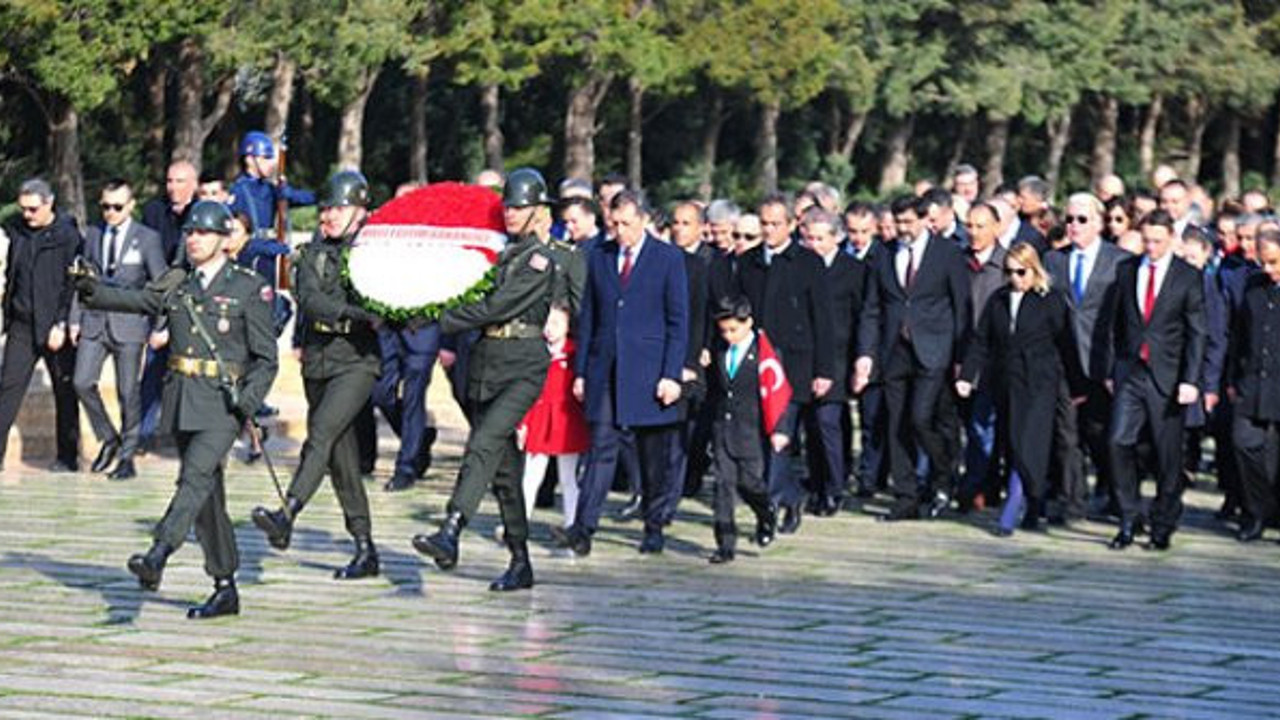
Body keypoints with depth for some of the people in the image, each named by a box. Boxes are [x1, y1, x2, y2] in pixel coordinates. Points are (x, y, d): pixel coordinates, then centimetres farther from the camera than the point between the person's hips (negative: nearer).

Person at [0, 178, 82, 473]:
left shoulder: (68, 236, -9)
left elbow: (73, 285, -11)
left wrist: (61, 325, -15)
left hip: (55, 326, -5)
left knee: (65, 391, 6)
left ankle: (68, 457, 15)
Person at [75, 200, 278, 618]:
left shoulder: (249, 289, -1)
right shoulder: (177, 285, 12)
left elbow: (266, 358, -2)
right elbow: (133, 301, -2)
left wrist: (249, 399, -18)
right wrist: (94, 292, -21)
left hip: (223, 402, -5)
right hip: (183, 402, 5)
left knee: (195, 476, -24)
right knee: (206, 493, 8)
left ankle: (159, 555, -37)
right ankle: (225, 590, 13)